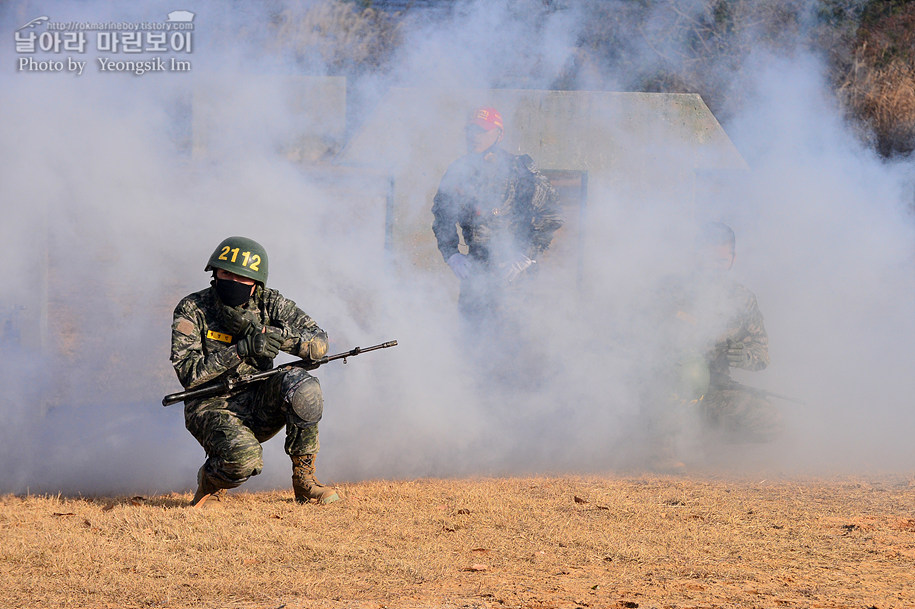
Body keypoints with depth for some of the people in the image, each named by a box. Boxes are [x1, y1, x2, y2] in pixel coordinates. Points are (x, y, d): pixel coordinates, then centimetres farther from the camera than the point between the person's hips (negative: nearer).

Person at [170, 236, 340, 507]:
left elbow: (319, 344, -10)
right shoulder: (192, 310, -10)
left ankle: (304, 480, -11)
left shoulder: (269, 304, -2)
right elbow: (189, 374, -19)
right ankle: (210, 481, 3)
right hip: (213, 410, -4)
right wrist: (243, 349, -29)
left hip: (258, 405, 4)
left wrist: (262, 331, -23)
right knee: (244, 458, -35)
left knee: (301, 385, -27)